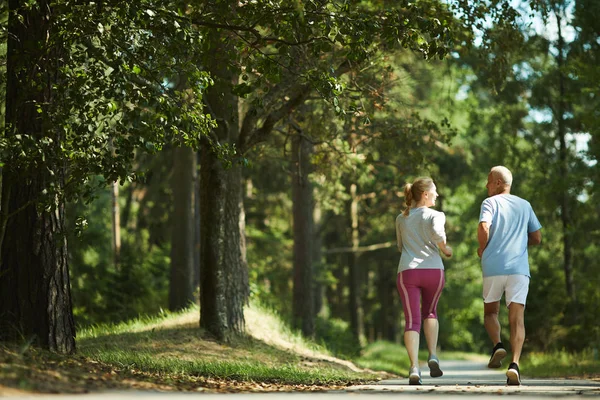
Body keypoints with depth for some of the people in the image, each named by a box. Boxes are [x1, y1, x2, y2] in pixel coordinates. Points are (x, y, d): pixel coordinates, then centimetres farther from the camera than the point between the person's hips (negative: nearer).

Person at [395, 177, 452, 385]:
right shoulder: (435, 215, 3)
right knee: (430, 311, 22)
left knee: (412, 320, 0)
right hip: (433, 270, -1)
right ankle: (432, 356, 5)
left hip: (407, 271, 1)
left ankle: (414, 368, -16)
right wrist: (445, 249, 0)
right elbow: (437, 233, -18)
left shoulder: (401, 219, 16)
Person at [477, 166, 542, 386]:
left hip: (493, 267, -2)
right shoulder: (525, 205, 16)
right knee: (517, 318, -5)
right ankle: (514, 363, -23)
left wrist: (482, 248, 3)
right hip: (519, 268, 2)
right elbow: (537, 238, 18)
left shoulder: (490, 203, 3)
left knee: (490, 312, 18)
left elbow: (483, 228, -15)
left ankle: (497, 345, -8)